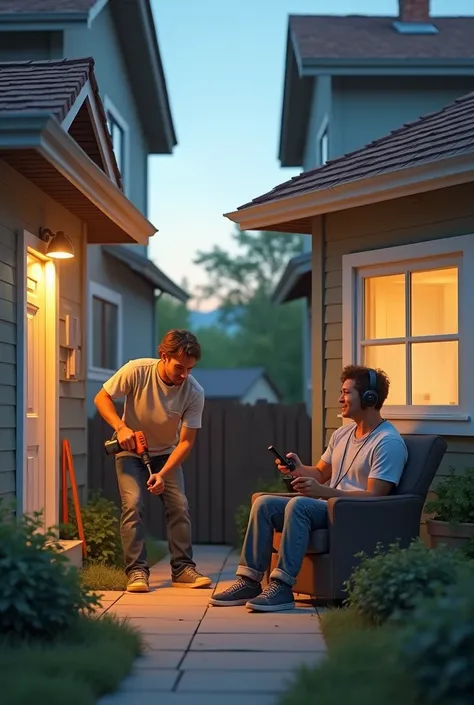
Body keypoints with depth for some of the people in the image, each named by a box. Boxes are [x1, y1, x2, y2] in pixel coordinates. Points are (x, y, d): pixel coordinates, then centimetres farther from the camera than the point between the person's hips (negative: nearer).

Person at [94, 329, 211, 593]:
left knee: (180, 506, -10)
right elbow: (102, 397, -14)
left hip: (166, 452, 2)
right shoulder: (137, 371, -26)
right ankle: (137, 571, -12)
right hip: (131, 451, -2)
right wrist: (121, 427, -30)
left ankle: (183, 569, -1)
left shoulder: (194, 392, -23)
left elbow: (186, 441, -19)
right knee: (133, 504, -17)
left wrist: (163, 474, -31)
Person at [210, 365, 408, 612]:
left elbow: (374, 496, -20)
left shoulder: (389, 442, -12)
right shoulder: (342, 434, 17)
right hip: (328, 508, 9)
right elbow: (321, 474, 24)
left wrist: (323, 491, -30)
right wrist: (299, 470, 0)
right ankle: (249, 581, -11)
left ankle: (282, 587, -35)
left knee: (298, 504, -33)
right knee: (264, 503, -8)